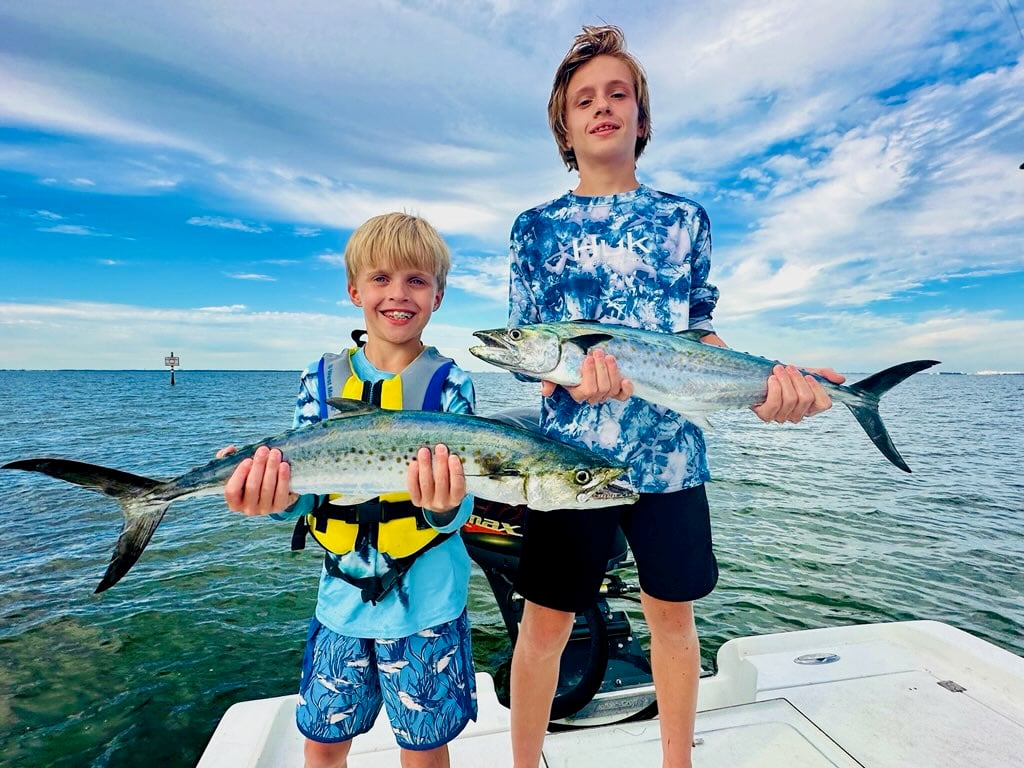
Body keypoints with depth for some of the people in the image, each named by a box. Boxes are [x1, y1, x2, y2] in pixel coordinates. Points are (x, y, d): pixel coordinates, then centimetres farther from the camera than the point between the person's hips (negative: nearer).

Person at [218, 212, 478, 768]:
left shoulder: (447, 383, -10)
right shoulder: (323, 379, -1)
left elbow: (457, 509, -14)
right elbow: (305, 489, -3)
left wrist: (444, 506, -36)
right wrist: (276, 497, -25)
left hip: (424, 598, -2)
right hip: (342, 594, 3)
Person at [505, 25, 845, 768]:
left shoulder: (684, 217, 9)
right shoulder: (536, 226, 5)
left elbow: (700, 331, 9)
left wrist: (761, 381, -10)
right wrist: (570, 377, -21)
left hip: (671, 451, 2)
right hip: (569, 450, -1)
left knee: (672, 615, 15)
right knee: (546, 621, 6)